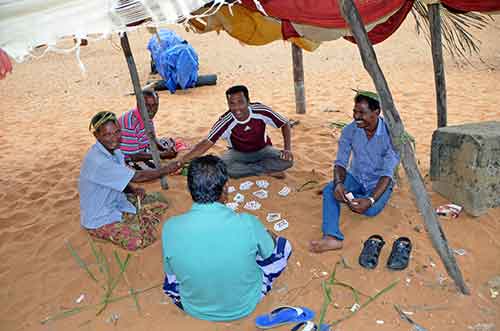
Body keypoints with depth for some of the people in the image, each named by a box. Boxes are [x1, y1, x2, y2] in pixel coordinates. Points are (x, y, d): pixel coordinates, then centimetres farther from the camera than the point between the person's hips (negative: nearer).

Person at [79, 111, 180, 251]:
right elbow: (137, 177, -29)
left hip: (117, 205, 8)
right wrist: (170, 168, -22)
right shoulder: (97, 161, -31)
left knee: (160, 202, 5)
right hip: (100, 220, -8)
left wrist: (134, 191, -13)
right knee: (139, 242, -27)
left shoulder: (114, 150, -3)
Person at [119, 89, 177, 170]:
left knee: (169, 142, 9)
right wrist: (162, 155, -28)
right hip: (126, 158, -9)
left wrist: (165, 149, -11)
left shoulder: (147, 116, -6)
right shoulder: (130, 123, -31)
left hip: (141, 150, 9)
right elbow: (133, 155, -28)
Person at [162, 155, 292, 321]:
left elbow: (171, 271, -6)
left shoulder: (171, 228, -26)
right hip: (245, 305, -2)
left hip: (196, 309, 3)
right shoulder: (248, 223, -30)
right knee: (283, 244, 13)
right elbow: (269, 251, -7)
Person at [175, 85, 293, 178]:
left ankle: (244, 169, -16)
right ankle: (267, 171, -19)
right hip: (238, 153, 0)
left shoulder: (261, 111, -26)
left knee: (286, 161, -28)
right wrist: (182, 161, -33)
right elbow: (206, 143, -25)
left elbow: (285, 125, -12)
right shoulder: (225, 122, -27)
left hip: (262, 150, 1)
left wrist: (287, 149, -25)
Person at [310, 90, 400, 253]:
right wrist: (339, 183, -34)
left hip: (378, 183, -2)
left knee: (370, 209, -31)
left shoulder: (390, 134, -23)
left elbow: (387, 174, -25)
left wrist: (370, 200, -41)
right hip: (356, 178, 3)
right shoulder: (350, 130, -13)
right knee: (329, 190, -26)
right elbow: (340, 163, -11)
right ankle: (332, 237, -38)